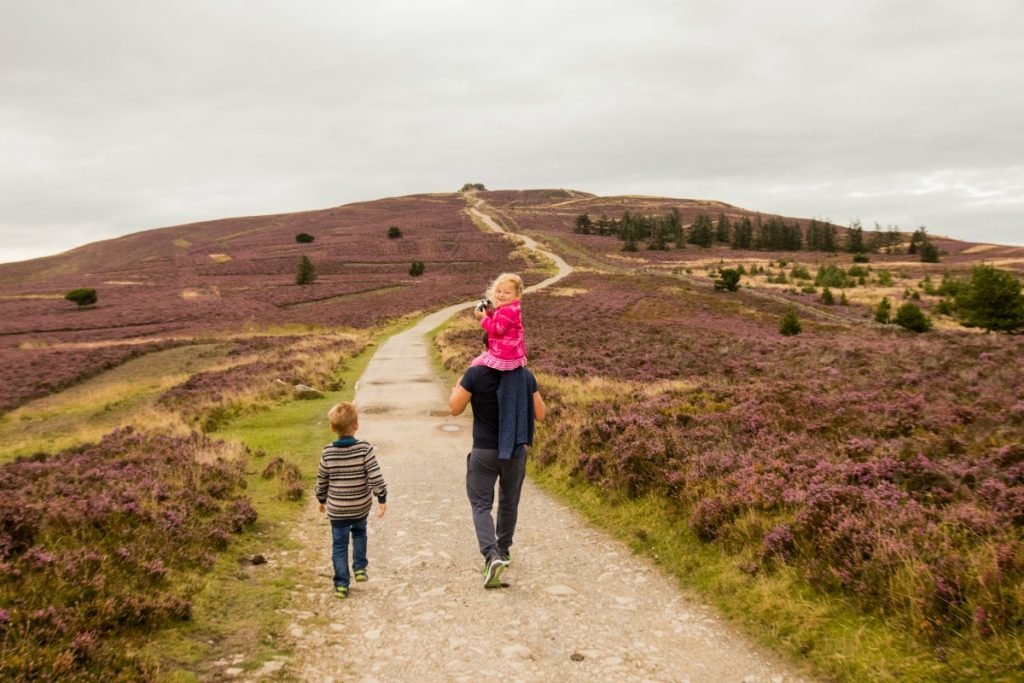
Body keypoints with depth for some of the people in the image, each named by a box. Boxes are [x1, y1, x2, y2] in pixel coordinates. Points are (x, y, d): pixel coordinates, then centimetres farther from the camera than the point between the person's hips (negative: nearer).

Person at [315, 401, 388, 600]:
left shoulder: (328, 452, -10)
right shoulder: (365, 449, -16)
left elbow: (322, 480, 2)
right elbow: (375, 476, -19)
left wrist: (322, 500, 17)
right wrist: (382, 499, -9)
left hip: (336, 509, 0)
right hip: (361, 506, 0)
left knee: (339, 545, 10)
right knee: (359, 533, 28)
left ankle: (341, 585, 10)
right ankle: (360, 568, 27)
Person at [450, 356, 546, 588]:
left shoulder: (475, 374, -14)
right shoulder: (525, 375, -6)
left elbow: (455, 409, -6)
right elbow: (540, 414, 1)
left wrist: (457, 388, 12)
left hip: (484, 452, -3)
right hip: (515, 451, 3)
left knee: (481, 505, 5)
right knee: (509, 503, 21)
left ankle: (491, 555, -15)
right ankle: (503, 550, 37)